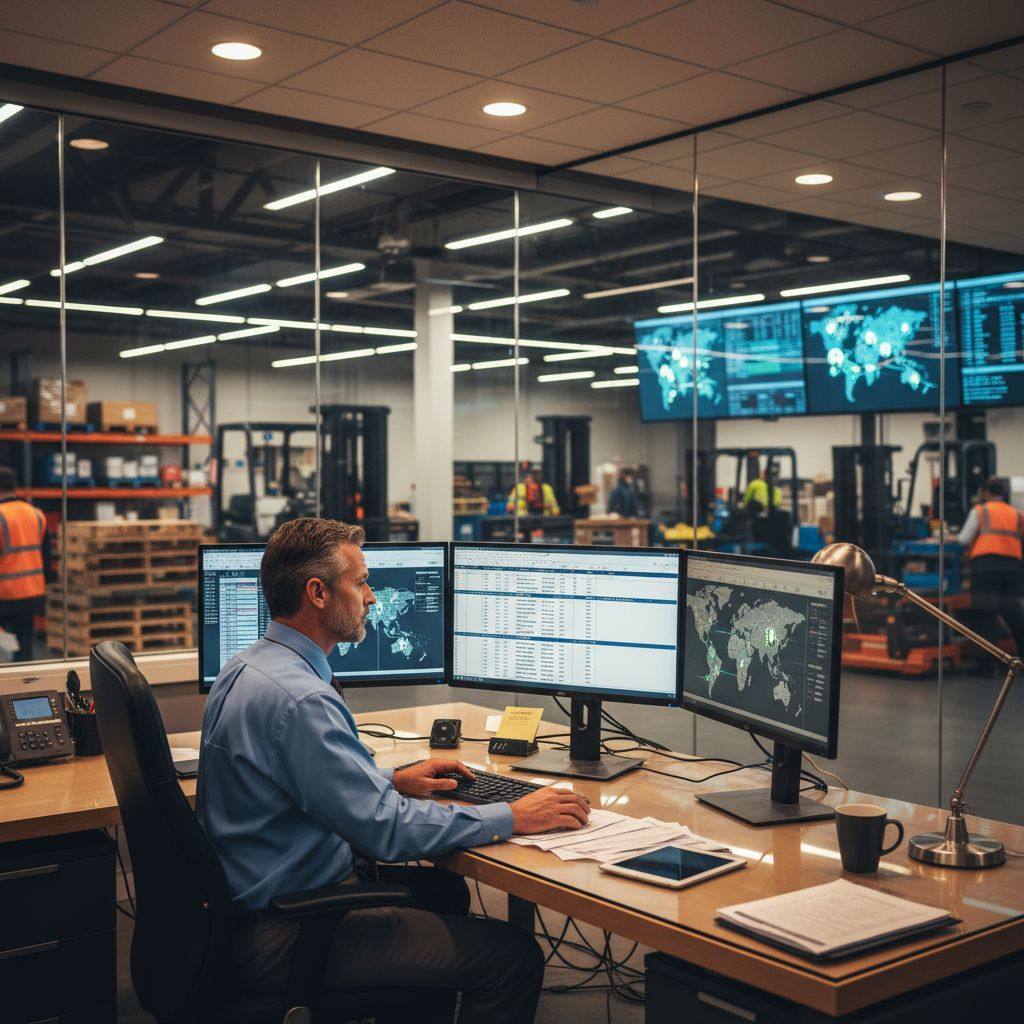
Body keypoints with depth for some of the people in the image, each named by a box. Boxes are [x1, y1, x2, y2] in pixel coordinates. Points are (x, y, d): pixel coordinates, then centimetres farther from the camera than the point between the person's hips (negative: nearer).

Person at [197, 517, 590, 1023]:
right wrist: (511, 818, -17)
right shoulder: (298, 699, -27)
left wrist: (392, 781, 12)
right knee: (515, 955, -10)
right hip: (285, 937, -11)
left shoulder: (245, 668, 6)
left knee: (445, 891, 26)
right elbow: (386, 829, -26)